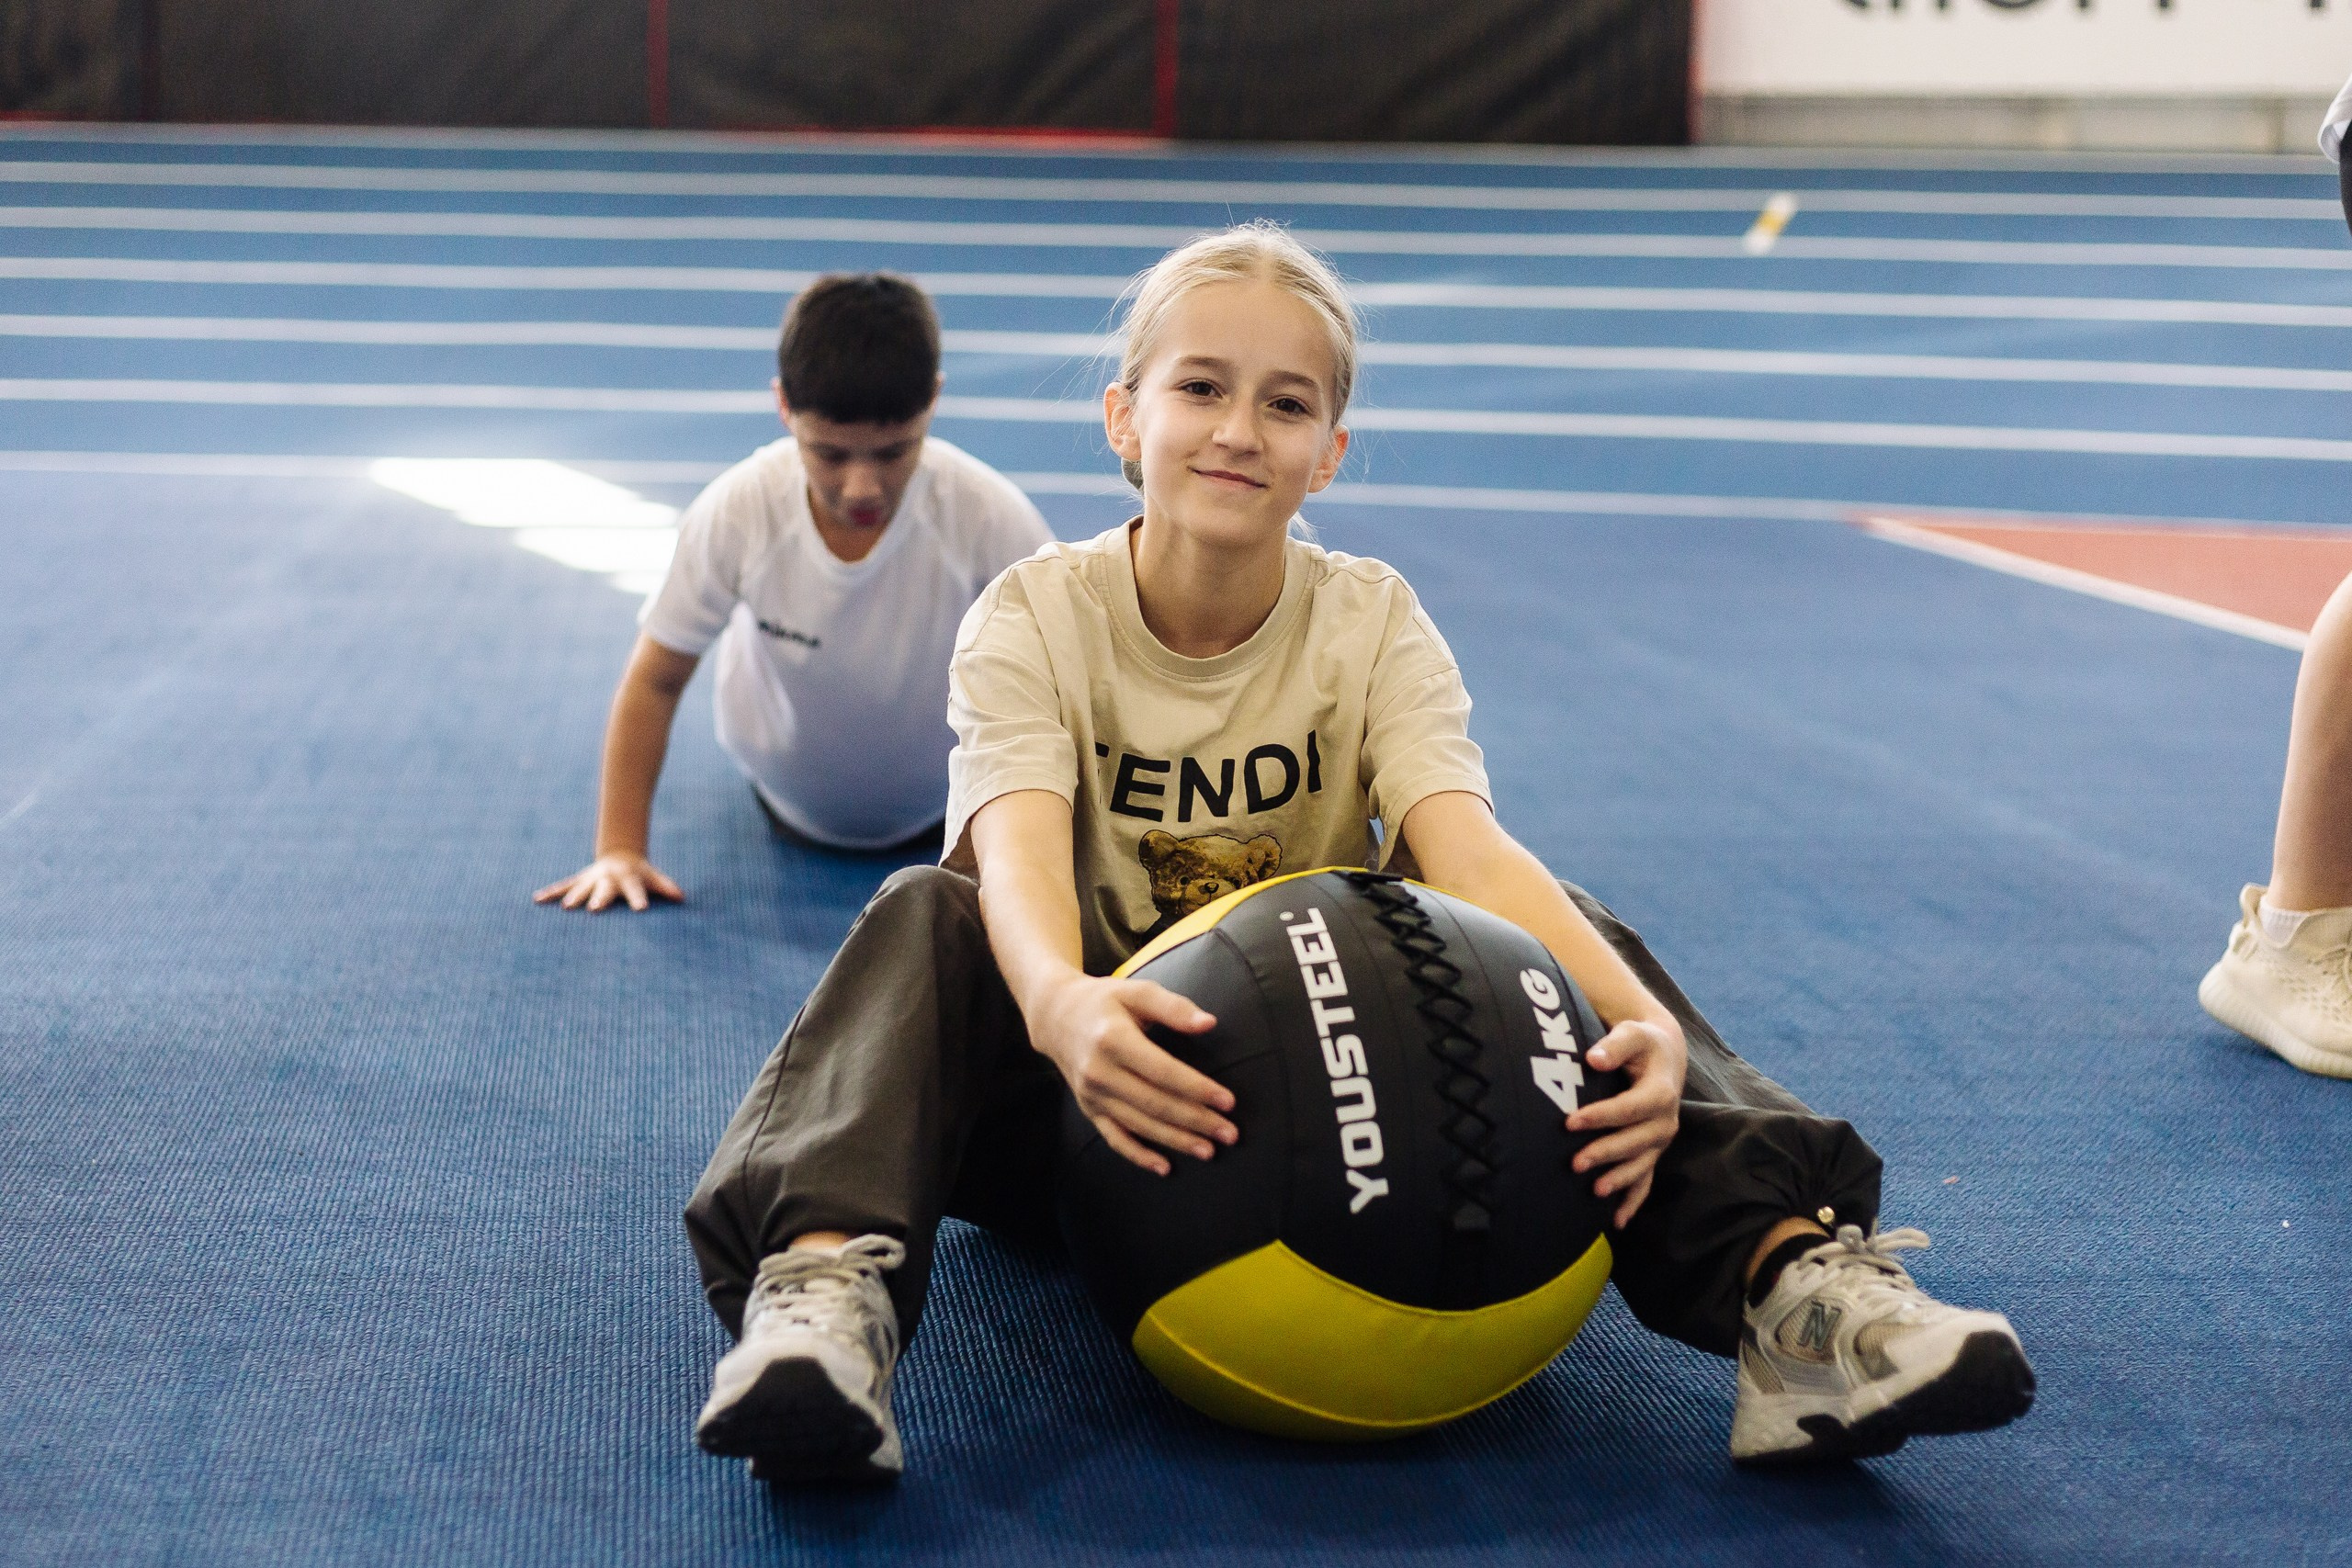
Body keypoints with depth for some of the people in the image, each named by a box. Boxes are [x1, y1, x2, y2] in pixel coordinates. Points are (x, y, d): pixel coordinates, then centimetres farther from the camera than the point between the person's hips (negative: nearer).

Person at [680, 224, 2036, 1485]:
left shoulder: (1372, 624, -4)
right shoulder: (1036, 620, -9)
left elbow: (1468, 847, -22)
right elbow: (1021, 854, -29)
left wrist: (1644, 1022, -43)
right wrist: (1060, 1004, -55)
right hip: (1096, 1076, -1)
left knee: (1561, 928, -23)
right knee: (924, 918, -30)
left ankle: (1790, 1275, -37)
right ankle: (831, 1282, -50)